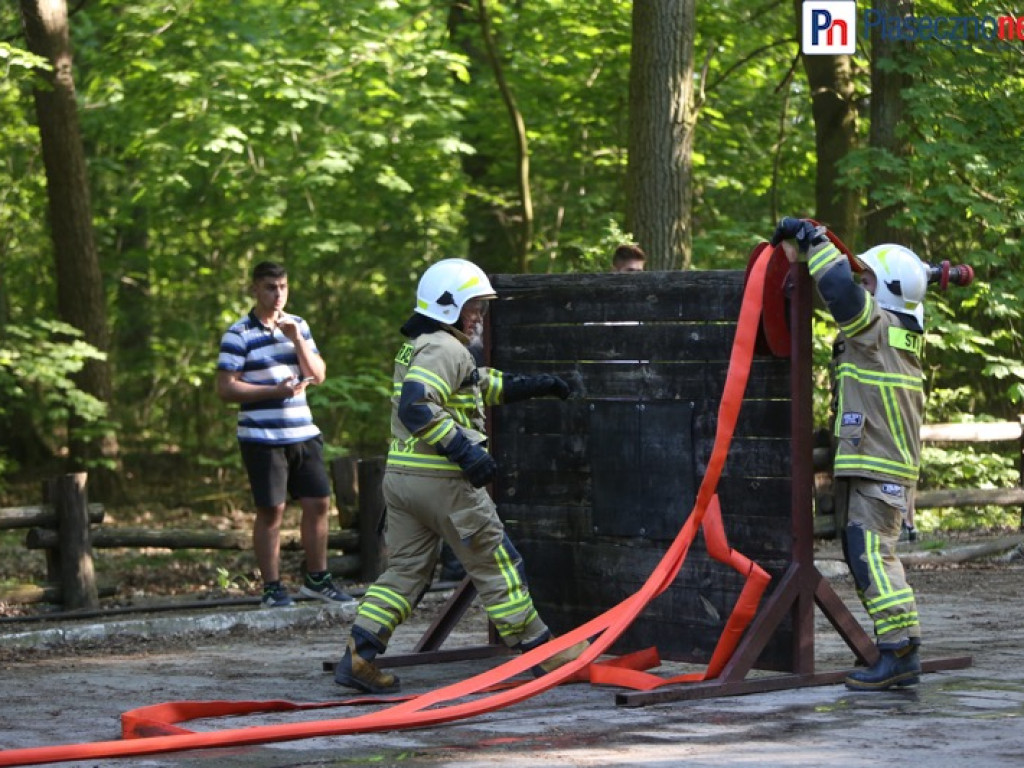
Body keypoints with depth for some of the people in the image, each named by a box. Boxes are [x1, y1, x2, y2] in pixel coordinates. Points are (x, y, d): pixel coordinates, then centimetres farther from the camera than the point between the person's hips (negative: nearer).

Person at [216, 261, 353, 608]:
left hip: (303, 433, 6)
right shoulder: (239, 335, -5)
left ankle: (317, 579, 20)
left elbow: (318, 375, 8)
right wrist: (274, 390, -18)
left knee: (318, 503, 7)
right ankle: (272, 588, 6)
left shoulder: (298, 325, 13)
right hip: (262, 437, -6)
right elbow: (225, 388, -10)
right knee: (271, 511, -2)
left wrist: (298, 340, -7)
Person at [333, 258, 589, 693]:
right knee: (495, 566, 2)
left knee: (405, 571, 10)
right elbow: (416, 406, -27)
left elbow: (482, 386, 31)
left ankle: (358, 656, 0)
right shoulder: (445, 349, -13)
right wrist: (463, 449, -28)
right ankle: (542, 655, 11)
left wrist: (529, 387, 27)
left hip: (400, 476, 9)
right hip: (443, 481, -9)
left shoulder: (417, 348, 20)